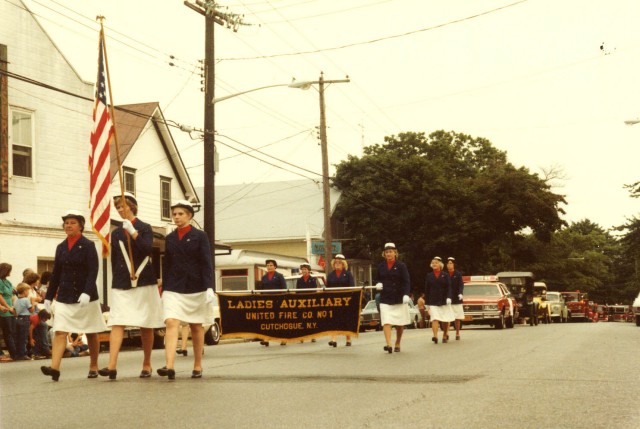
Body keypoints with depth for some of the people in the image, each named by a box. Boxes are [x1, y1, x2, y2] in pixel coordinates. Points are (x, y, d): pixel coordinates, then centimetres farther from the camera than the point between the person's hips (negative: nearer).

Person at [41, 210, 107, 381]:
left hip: (86, 296, -4)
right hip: (64, 296, 4)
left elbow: (93, 272, -13)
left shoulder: (88, 245, -5)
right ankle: (55, 368, -21)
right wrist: (49, 296, 11)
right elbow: (56, 274, 13)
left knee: (91, 333, 8)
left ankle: (93, 367, 20)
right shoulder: (60, 247, 9)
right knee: (59, 331, -11)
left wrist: (87, 293, -25)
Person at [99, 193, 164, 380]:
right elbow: (114, 261, 15)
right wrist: (117, 280, 13)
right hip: (121, 285, 3)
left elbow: (148, 248, -15)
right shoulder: (116, 233, 13)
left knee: (146, 326, 5)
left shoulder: (145, 228, 2)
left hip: (144, 283, -3)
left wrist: (132, 232, -21)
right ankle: (112, 365, -21)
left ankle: (147, 365, 16)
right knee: (117, 323, -12)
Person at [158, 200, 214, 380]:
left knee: (196, 327, 8)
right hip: (173, 289, 2)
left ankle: (197, 367, 20)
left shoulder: (200, 236, 0)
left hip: (196, 288, -2)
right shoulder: (170, 238, 10)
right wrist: (164, 289, 12)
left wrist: (209, 287, -16)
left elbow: (207, 263, -6)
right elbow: (166, 265, 14)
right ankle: (169, 367, -25)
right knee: (171, 323, -16)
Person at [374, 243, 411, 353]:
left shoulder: (401, 266, -3)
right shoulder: (381, 267, 6)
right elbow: (377, 279, 17)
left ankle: (397, 344, 25)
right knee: (386, 322, -15)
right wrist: (378, 284, -7)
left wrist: (406, 294, -22)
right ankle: (388, 345, -22)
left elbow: (406, 281, -8)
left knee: (400, 323, 9)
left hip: (399, 298, -1)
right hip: (385, 299, 1)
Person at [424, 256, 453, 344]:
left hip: (444, 301, 0)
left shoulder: (445, 275, 5)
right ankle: (435, 336, -26)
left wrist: (448, 297, -17)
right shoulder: (429, 276, 7)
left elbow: (448, 288, 0)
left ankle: (445, 336, 22)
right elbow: (426, 290, 9)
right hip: (433, 302, 0)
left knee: (445, 320, 6)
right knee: (434, 319, -15)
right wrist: (427, 304, 7)